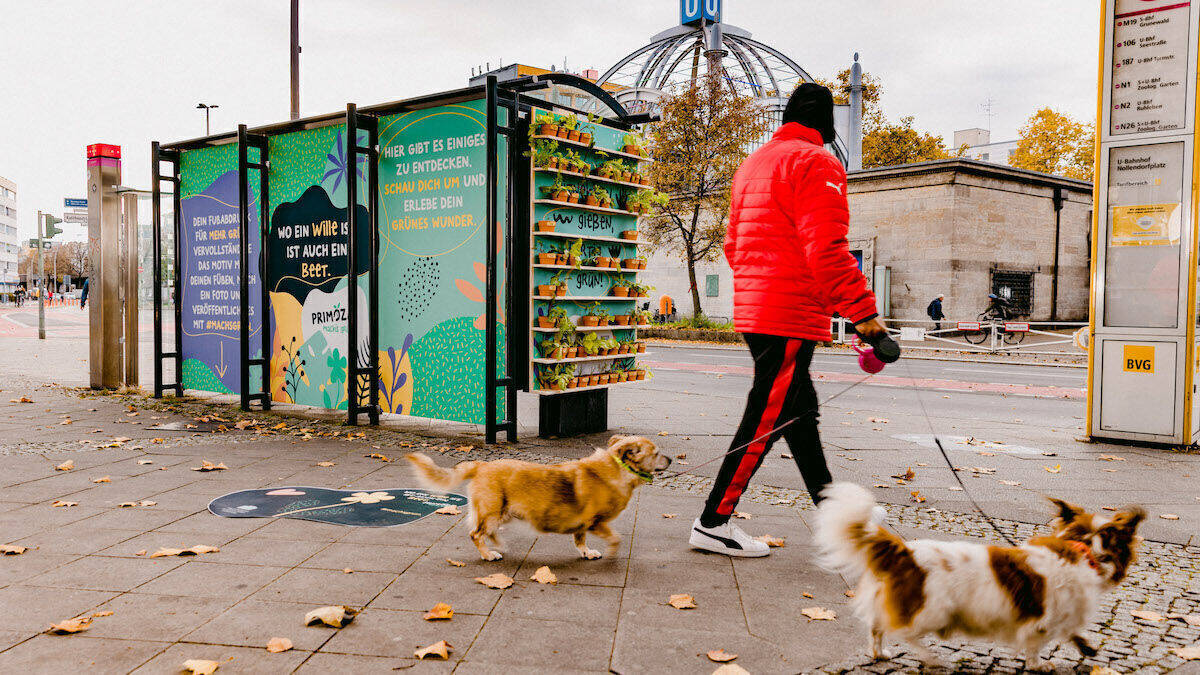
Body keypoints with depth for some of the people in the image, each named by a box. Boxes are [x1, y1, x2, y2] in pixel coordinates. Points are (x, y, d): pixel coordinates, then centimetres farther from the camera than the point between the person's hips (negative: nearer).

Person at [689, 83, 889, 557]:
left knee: (799, 409, 16)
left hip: (752, 309, 10)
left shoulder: (753, 164, 19)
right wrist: (864, 312, -19)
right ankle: (713, 523, 1)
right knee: (767, 419, -4)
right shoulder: (816, 163, -8)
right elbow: (827, 250, -19)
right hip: (792, 316, -10)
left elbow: (733, 245, 22)